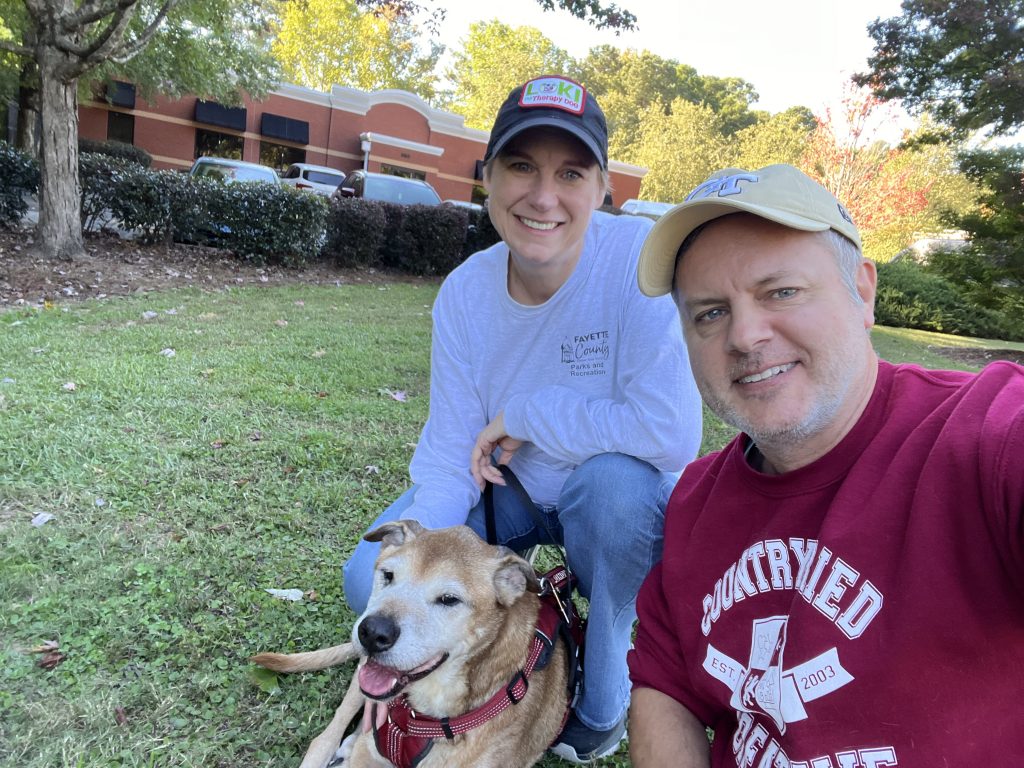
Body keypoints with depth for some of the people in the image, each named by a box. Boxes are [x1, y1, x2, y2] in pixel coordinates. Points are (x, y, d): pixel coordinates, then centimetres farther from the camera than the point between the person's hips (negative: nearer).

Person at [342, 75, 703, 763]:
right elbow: (450, 453, -10)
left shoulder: (641, 259, -27)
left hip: (618, 500, -2)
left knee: (615, 477, -36)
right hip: (509, 490, 3)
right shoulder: (464, 292, -12)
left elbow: (671, 433, -34)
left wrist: (524, 414, -25)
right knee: (374, 582, -13)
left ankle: (605, 698, -7)